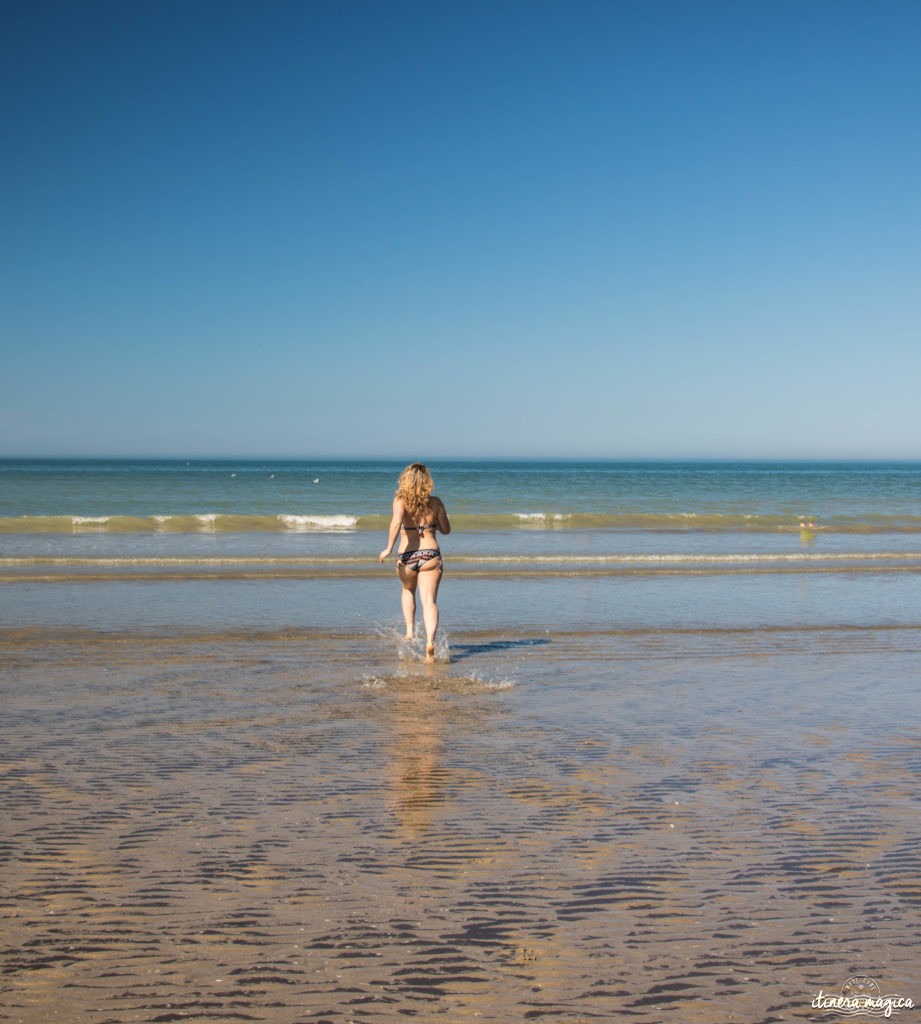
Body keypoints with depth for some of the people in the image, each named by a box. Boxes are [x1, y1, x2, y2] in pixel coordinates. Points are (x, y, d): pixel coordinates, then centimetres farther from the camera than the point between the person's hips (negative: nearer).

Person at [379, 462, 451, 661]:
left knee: (408, 591, 29)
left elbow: (396, 522, -23)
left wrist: (389, 548, -19)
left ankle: (410, 631, 19)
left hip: (406, 556, 0)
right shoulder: (435, 502, 3)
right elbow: (446, 529, 12)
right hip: (431, 555, 0)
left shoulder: (400, 500, -5)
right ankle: (430, 641, -23)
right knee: (429, 601, -3)